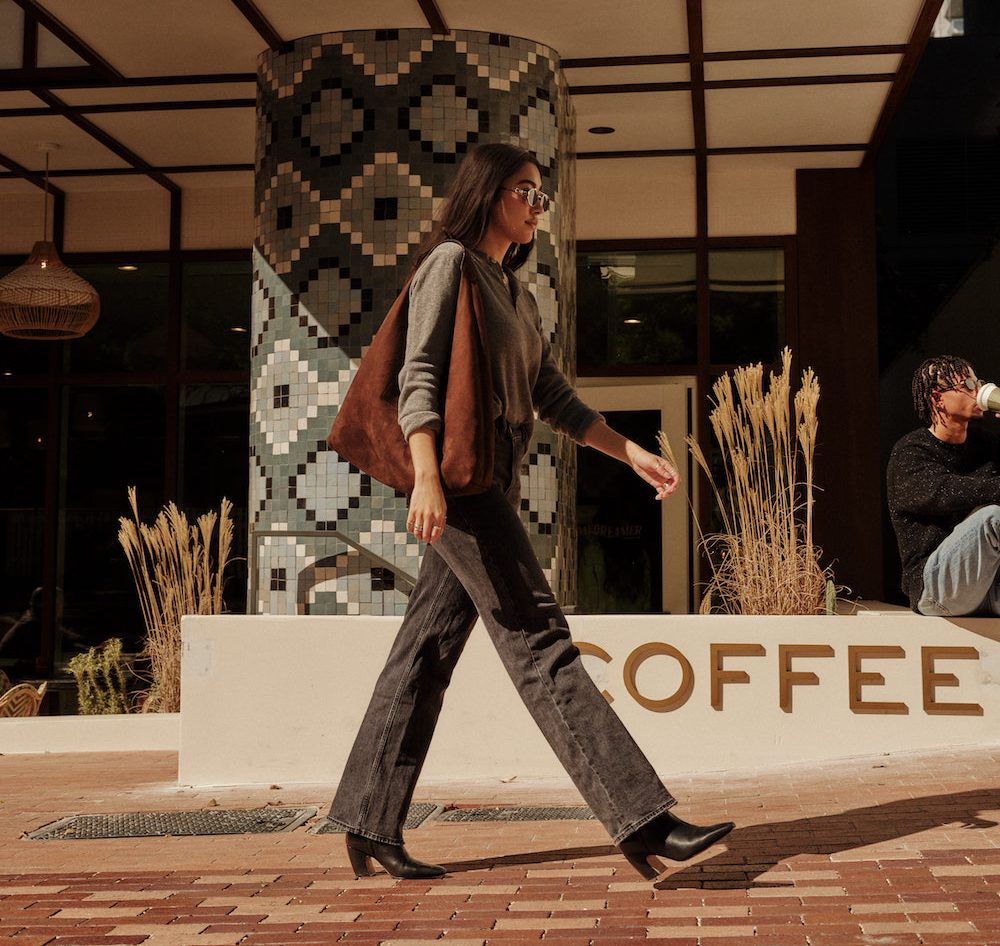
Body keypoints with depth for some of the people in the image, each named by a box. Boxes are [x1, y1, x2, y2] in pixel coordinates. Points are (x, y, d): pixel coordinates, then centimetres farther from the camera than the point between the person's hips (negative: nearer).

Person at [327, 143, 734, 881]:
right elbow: (419, 377, -12)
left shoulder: (517, 292, 23)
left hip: (497, 480, 9)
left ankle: (370, 823, 11)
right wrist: (426, 476, -24)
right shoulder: (450, 263, -2)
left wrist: (634, 453, 10)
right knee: (539, 639, -12)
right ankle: (641, 820, -14)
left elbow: (553, 397, 19)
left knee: (429, 649, 7)